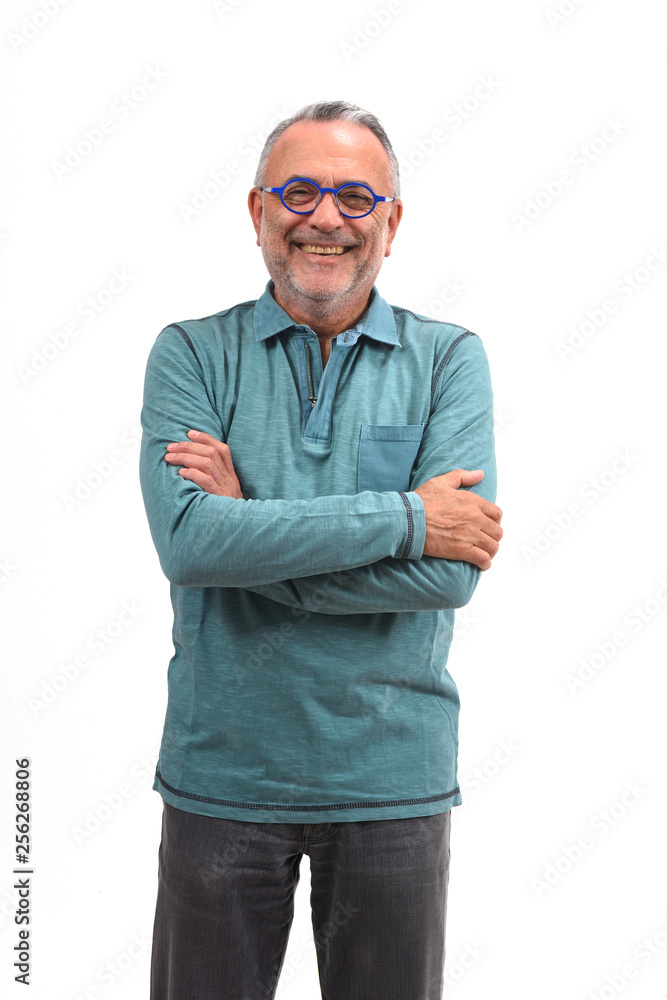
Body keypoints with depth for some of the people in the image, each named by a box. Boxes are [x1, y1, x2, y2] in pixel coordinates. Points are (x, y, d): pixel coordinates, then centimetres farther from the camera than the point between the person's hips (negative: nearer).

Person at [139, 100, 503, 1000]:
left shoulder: (448, 359, -2)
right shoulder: (192, 354, -2)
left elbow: (452, 573, -14)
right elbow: (187, 539, -18)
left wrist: (250, 527, -16)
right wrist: (406, 516, -18)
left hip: (393, 779, 1)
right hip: (220, 774, 0)